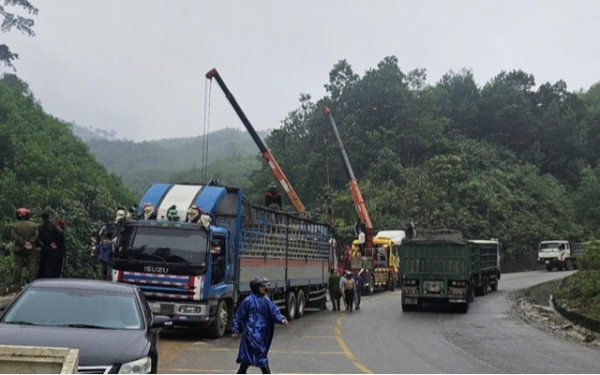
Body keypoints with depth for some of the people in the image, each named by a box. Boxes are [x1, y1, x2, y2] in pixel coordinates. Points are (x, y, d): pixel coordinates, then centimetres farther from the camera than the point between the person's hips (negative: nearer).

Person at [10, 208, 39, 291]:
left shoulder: (14, 225, -1)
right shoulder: (33, 225, 1)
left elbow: (14, 236, -11)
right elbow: (35, 236, -8)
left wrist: (23, 243, -12)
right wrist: (30, 242, -13)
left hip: (18, 249, 0)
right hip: (31, 250, 0)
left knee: (18, 266, 5)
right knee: (32, 266, 2)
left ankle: (17, 285, 4)